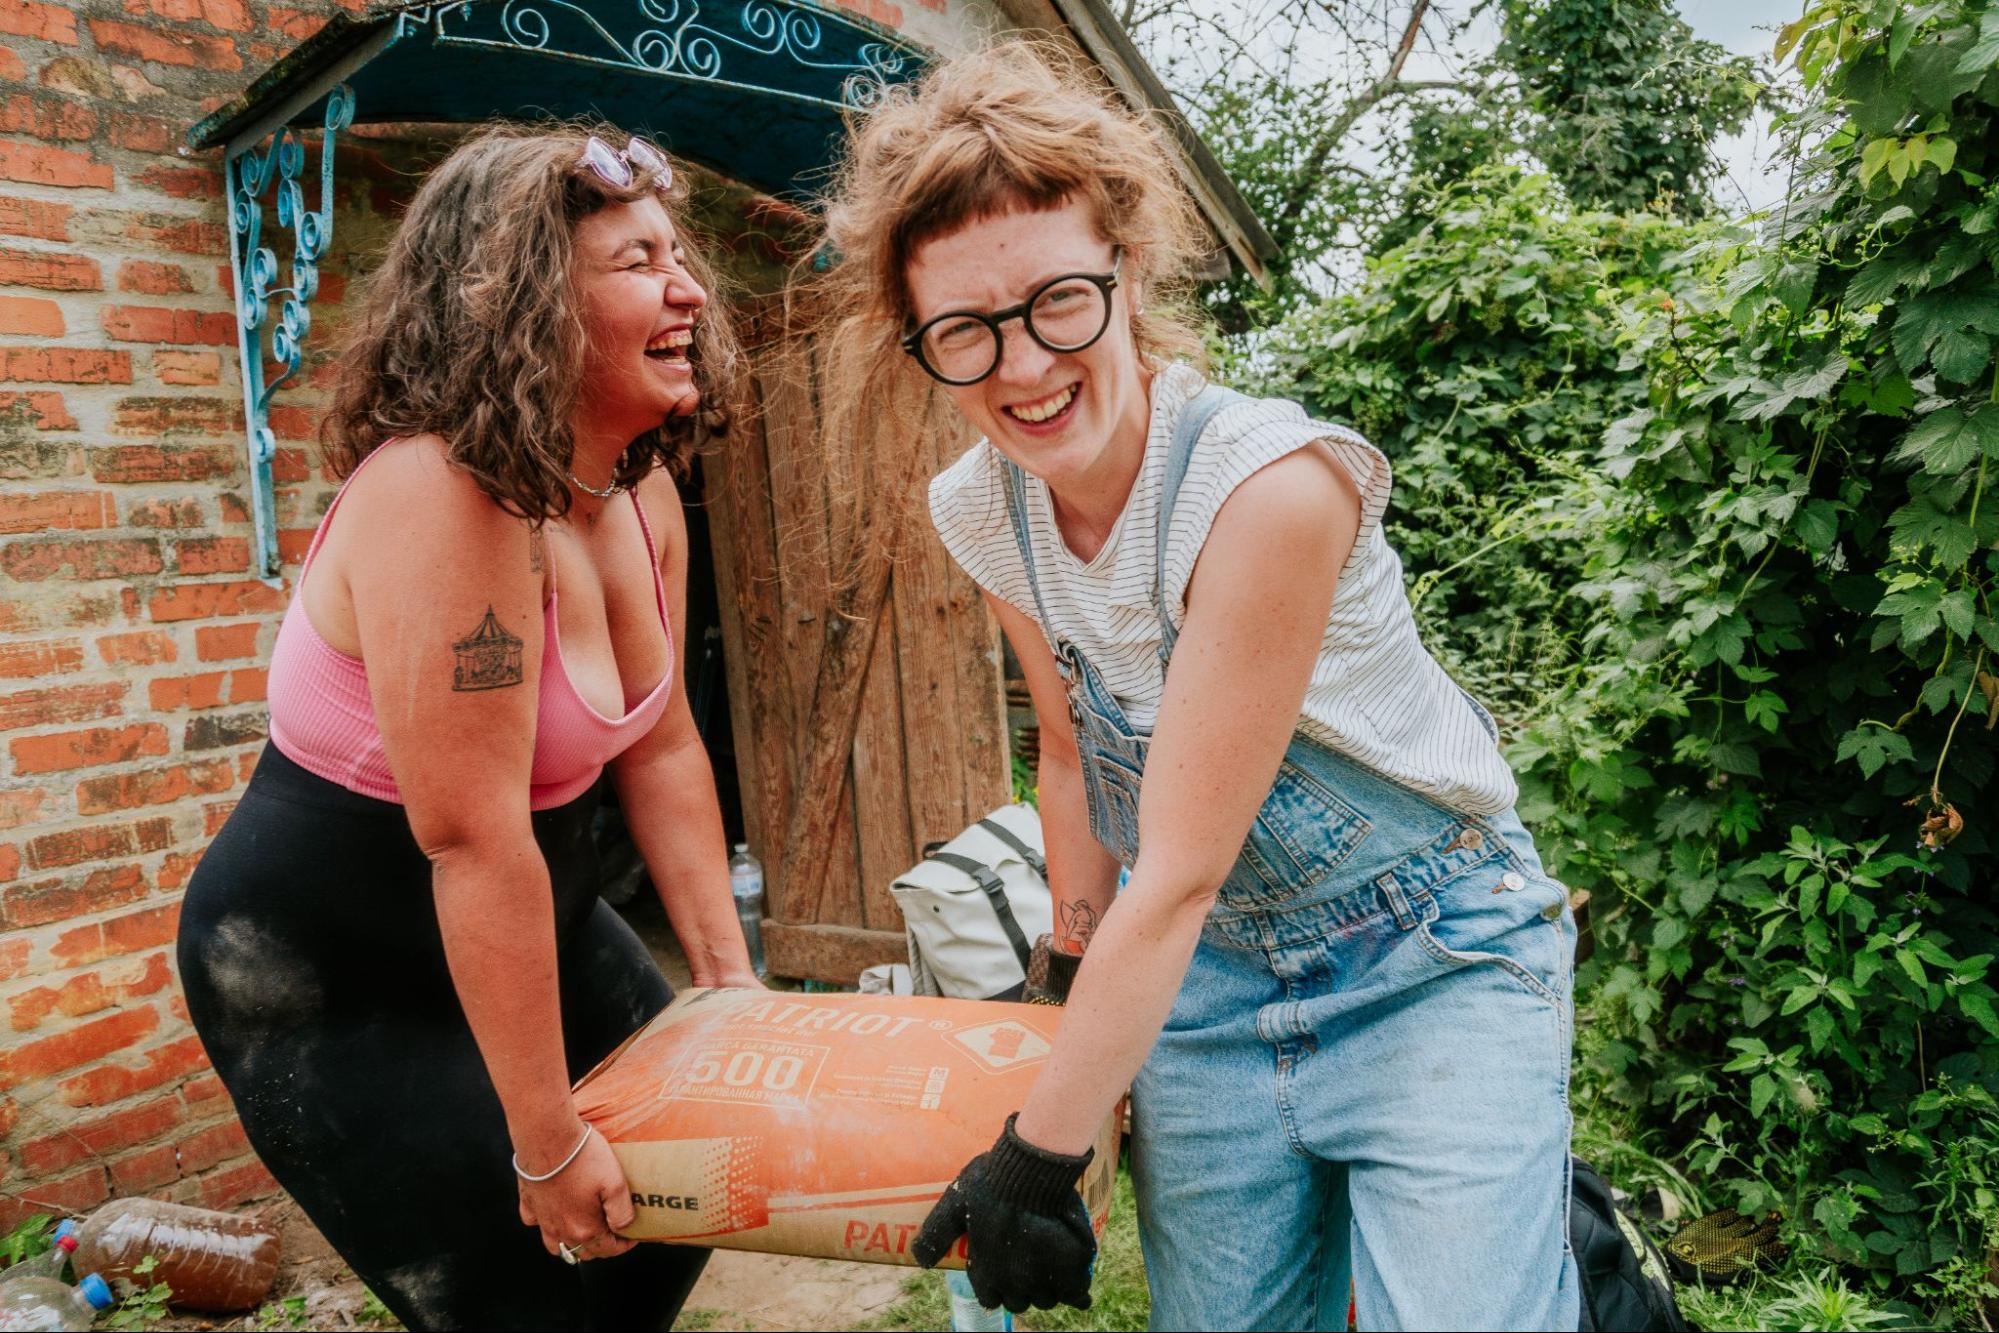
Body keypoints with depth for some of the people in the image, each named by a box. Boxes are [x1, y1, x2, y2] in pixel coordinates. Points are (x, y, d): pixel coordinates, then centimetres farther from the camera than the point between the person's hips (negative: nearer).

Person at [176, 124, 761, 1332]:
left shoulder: (645, 496, -5)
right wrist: (550, 1146, -23)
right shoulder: (447, 495, -31)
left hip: (532, 921, 8)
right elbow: (472, 840, -30)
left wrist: (730, 975, 6)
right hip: (328, 988, -8)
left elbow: (662, 747, 3)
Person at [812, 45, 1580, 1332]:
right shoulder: (980, 513, -6)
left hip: (1431, 967, -5)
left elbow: (1176, 874, -23)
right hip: (1200, 982, 5)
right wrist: (1084, 996, 17)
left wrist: (1041, 1153, -16)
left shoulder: (1270, 479, -26)